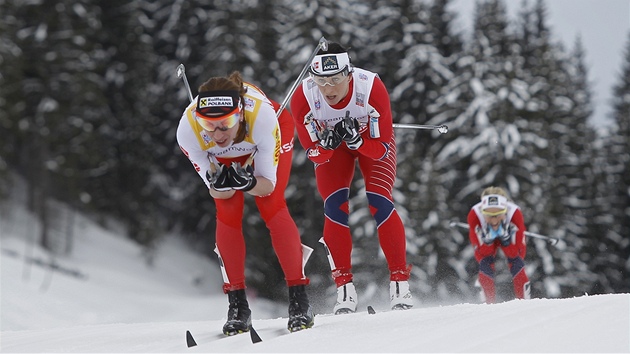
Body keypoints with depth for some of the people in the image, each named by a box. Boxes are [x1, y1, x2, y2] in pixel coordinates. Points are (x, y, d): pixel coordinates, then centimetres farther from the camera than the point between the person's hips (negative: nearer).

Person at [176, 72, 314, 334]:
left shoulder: (262, 116, -43)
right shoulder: (188, 130, -39)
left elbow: (268, 185, -32)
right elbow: (217, 192, -27)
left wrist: (247, 183, -53)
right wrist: (219, 185, -50)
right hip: (224, 156, 2)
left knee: (271, 206, -17)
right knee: (228, 215, -12)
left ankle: (299, 299, -11)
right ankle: (237, 305, -1)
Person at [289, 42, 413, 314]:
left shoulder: (371, 88, -36)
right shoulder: (303, 98, -32)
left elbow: (382, 149, -28)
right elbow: (314, 154, -20)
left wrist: (356, 140, -46)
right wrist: (327, 144, -42)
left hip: (373, 138, -1)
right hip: (329, 144, 1)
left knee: (378, 204, -17)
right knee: (335, 208, -15)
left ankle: (400, 283, -9)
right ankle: (345, 288, -8)